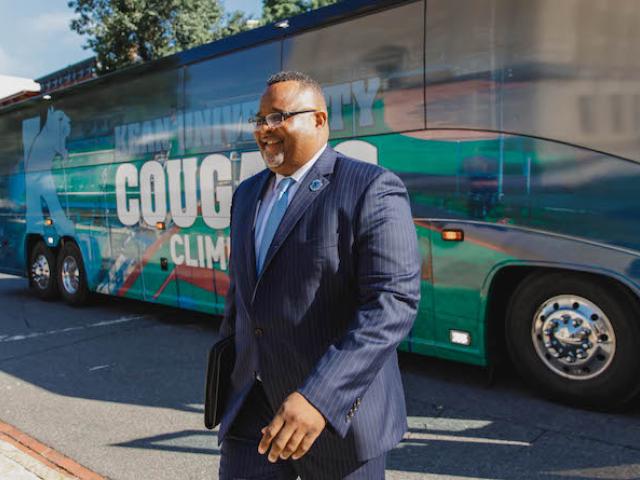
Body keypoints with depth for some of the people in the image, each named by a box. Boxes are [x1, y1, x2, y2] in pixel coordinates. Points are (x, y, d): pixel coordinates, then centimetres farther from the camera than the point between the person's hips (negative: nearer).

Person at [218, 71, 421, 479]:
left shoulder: (371, 189, -13)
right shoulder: (248, 194, 10)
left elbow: (393, 302, -23)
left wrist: (319, 397, -29)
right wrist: (229, 374, 20)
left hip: (338, 411, -5)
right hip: (254, 405, 6)